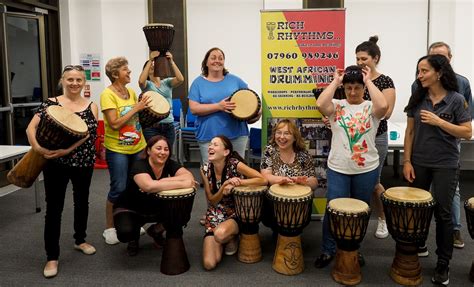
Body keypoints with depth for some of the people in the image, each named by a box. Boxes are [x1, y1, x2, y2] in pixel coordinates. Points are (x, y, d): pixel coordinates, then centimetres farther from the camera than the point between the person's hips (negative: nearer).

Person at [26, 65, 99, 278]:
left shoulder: (91, 106, 2)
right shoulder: (51, 103, -2)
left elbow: (87, 133, -10)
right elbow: (31, 128, -9)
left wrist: (67, 150, -22)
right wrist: (37, 148, -27)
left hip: (83, 162, 2)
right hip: (55, 163, -2)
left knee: (81, 202, 17)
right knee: (54, 208, 1)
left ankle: (80, 240, 38)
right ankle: (52, 257, 11)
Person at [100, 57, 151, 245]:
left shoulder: (131, 92, 7)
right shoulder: (108, 94, -13)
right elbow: (114, 124, -21)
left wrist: (144, 108, -1)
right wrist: (136, 108, -20)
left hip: (137, 147, 7)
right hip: (117, 149, -6)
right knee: (118, 189, -2)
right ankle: (109, 228, 15)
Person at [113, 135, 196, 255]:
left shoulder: (170, 164, -12)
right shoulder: (139, 166, -26)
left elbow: (190, 177, -28)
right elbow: (149, 186, -46)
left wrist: (166, 181, -39)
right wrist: (181, 183, -43)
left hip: (157, 209, 4)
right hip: (129, 210, -4)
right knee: (125, 233, -34)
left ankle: (156, 231, 10)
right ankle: (133, 236, 8)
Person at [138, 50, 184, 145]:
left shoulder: (167, 82, 9)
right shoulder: (147, 84, 4)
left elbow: (180, 79, -10)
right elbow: (141, 81, -21)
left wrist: (171, 61, -17)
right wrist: (150, 60, -20)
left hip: (168, 126, 3)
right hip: (151, 126, -3)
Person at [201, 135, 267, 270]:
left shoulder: (235, 165, -16)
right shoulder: (205, 169, -6)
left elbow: (263, 180, -20)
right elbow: (211, 201, -5)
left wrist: (237, 182, -26)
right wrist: (225, 185, -23)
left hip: (235, 213, -3)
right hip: (215, 215, 3)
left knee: (220, 234, -39)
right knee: (209, 264, -14)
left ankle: (232, 238, 0)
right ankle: (224, 239, 18)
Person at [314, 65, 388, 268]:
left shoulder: (370, 108, -1)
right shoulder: (336, 106, 0)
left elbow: (383, 106, -24)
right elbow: (320, 104, -21)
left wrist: (368, 81, -13)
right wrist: (335, 81, -10)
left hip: (366, 170, 1)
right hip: (337, 169, -1)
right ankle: (328, 250, 20)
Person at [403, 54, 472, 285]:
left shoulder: (456, 100, -8)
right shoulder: (417, 98, 1)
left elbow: (467, 133, -9)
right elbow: (410, 131, 3)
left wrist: (439, 121, -18)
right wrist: (407, 161, -2)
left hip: (446, 165, -3)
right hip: (419, 163, 3)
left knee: (442, 213, 5)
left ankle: (443, 264, 18)